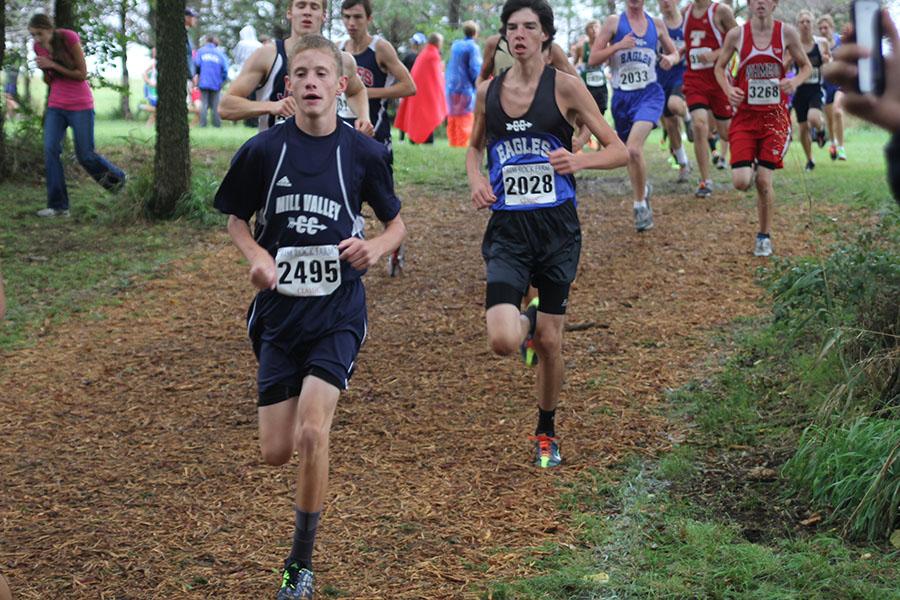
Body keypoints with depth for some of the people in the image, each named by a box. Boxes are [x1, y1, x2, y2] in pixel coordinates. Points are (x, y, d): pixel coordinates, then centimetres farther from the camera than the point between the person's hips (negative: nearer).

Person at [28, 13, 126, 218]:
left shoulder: (70, 38, -17)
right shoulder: (39, 47, 1)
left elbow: (82, 74, -15)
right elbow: (49, 81, 9)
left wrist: (52, 65, -22)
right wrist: (43, 70, -14)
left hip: (80, 105, -5)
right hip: (56, 105, 5)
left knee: (85, 155, 1)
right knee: (50, 150, -12)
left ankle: (117, 178, 31)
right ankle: (58, 206, -10)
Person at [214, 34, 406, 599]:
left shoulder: (362, 151, -4)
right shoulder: (264, 149, -3)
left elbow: (397, 223, 8)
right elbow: (237, 219, 10)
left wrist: (377, 247, -14)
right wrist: (257, 256, -10)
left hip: (337, 310, -2)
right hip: (279, 309, 2)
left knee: (312, 432, -18)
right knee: (276, 451, 1)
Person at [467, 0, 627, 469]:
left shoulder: (565, 86, -4)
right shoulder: (488, 91, 5)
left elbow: (619, 151, -3)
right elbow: (474, 147, 23)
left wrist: (580, 160, -23)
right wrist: (475, 178, 1)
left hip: (557, 226, -1)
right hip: (508, 228, 1)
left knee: (549, 343, 6)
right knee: (502, 341, -16)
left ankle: (546, 433, 30)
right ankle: (525, 323, 23)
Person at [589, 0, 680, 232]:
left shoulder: (656, 24, 7)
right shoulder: (614, 22, 2)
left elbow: (674, 53, 22)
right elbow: (592, 59, -2)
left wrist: (671, 59, -2)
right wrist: (618, 46, -16)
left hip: (649, 94, -2)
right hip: (621, 97, 2)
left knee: (633, 148, -24)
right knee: (629, 153, 16)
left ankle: (640, 204, -11)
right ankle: (643, 187, 46)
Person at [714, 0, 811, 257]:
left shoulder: (787, 33, -3)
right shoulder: (736, 35, -3)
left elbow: (806, 66, 9)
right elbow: (719, 67, 12)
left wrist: (795, 81, -13)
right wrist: (728, 89, -8)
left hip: (775, 116, 0)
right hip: (745, 115, 1)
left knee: (763, 180, -6)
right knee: (741, 182, -11)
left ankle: (765, 236, 16)